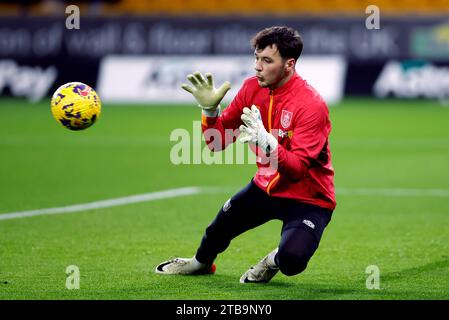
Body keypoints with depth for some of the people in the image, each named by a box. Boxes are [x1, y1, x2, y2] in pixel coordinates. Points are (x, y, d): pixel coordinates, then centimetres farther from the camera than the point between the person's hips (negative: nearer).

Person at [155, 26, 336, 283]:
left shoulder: (311, 104, -25)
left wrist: (266, 141, -46)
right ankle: (201, 263, 51)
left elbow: (297, 169, -31)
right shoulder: (252, 88, -4)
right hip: (266, 187, 6)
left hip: (307, 199, -6)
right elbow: (218, 143, 0)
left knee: (292, 260, -30)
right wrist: (210, 109, -17)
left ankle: (275, 261, 8)